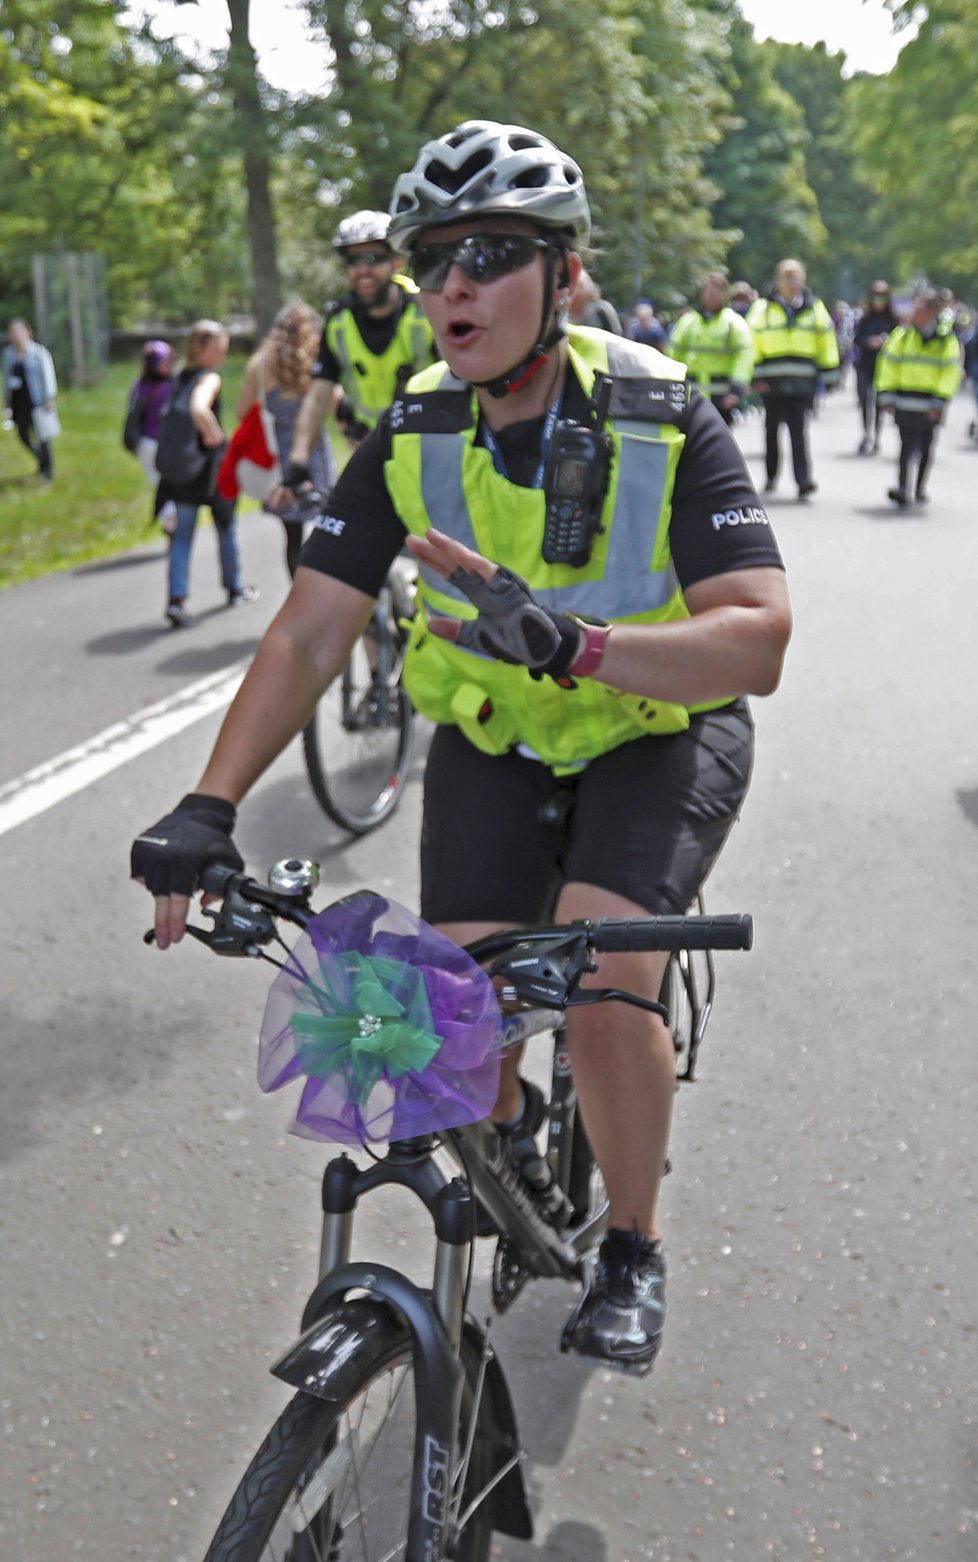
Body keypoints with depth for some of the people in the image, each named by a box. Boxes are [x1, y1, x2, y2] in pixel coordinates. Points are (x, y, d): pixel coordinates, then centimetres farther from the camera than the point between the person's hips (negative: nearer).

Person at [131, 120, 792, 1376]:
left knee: (600, 971, -25)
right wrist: (208, 808, -27)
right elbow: (308, 634, -14)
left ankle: (632, 1250, 3)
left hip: (660, 732, -3)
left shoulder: (663, 423, -22)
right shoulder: (415, 435, -13)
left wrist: (570, 642, -50)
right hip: (494, 740, 3)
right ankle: (506, 1128, 30)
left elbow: (758, 637, -33)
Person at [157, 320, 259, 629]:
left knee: (181, 535, 4)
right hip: (208, 467, -5)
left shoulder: (178, 379, 9)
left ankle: (176, 599, -9)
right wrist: (214, 435, -19)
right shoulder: (209, 379, -14)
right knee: (226, 526, 16)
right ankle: (235, 588, 30)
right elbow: (199, 409, -33)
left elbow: (168, 415, 13)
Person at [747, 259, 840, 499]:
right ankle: (771, 477, 27)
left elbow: (826, 342, 14)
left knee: (798, 429, -11)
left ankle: (803, 479, -15)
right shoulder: (763, 308, 4)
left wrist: (829, 375, 11)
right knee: (772, 429, 11)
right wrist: (756, 376, -6)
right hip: (772, 380, 1)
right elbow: (752, 342, 2)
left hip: (802, 380, -1)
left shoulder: (814, 309, 8)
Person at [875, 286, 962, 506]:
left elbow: (951, 372, -3)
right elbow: (888, 364, 3)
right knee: (909, 445, -10)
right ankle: (904, 489, -14)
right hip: (905, 401, -1)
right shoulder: (903, 333, -1)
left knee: (926, 448, 13)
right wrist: (886, 395, -2)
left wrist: (939, 402, -10)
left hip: (930, 403, 1)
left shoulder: (946, 339, -3)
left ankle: (920, 488, 28)